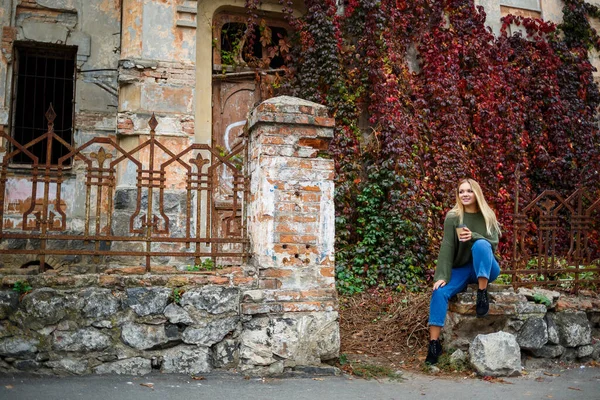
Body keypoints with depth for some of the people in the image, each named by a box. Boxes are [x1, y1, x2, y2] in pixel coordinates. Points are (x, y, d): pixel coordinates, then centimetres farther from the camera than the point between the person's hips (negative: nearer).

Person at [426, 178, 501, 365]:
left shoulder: (488, 216, 2)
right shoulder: (452, 217, -3)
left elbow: (493, 245, -8)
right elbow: (447, 247, -11)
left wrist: (473, 236, -27)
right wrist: (442, 276, -21)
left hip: (485, 269, 0)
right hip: (461, 268, 0)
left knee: (480, 245, -33)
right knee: (439, 292, -27)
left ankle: (482, 294, -27)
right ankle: (434, 343, -27)